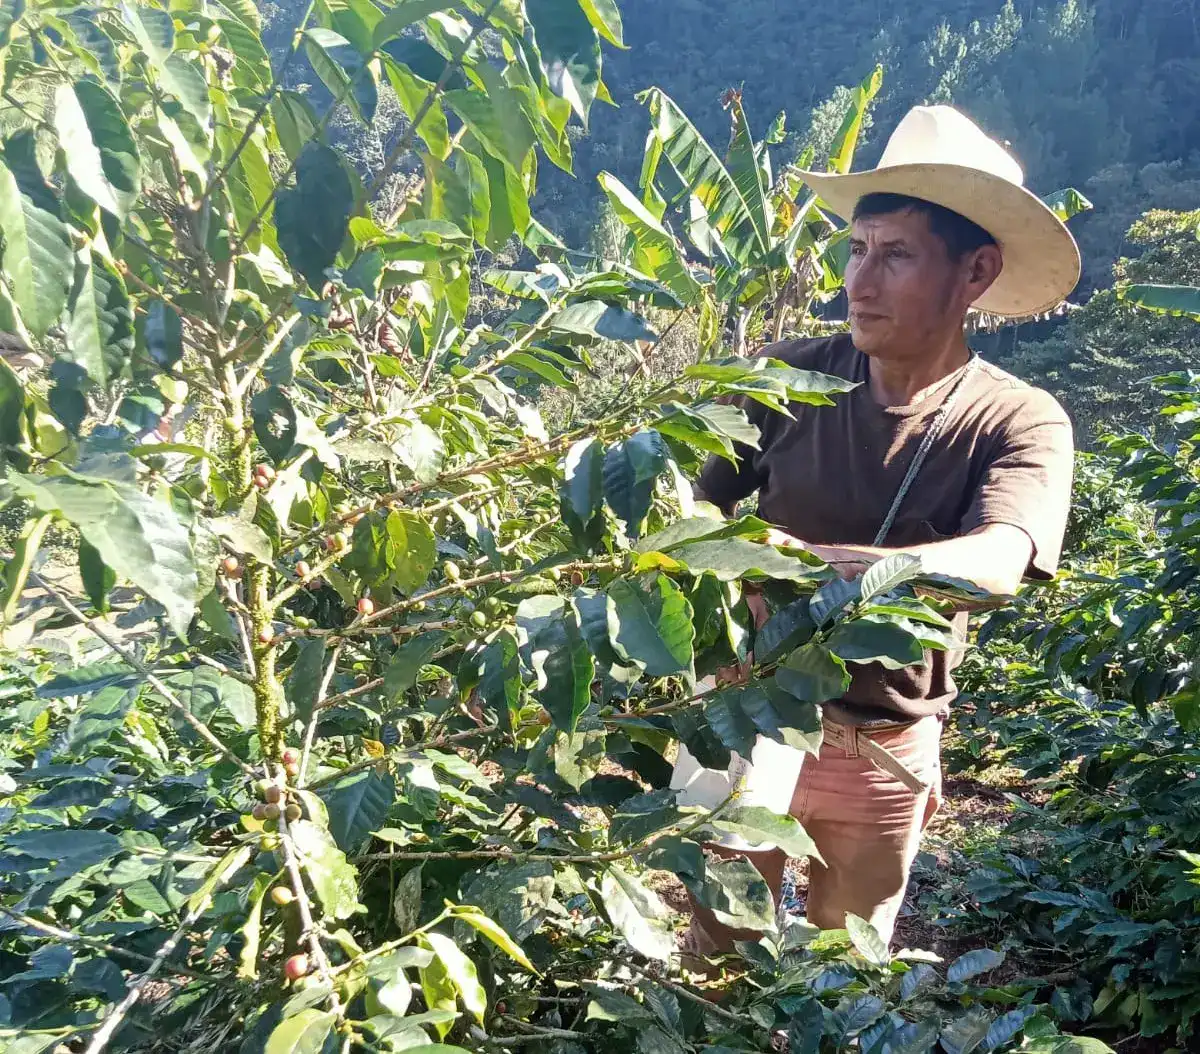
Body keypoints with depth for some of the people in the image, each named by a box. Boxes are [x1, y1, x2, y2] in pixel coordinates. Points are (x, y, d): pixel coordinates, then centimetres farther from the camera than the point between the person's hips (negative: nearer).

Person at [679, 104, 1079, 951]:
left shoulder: (1020, 424, -14)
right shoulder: (790, 378, -10)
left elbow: (994, 564, -32)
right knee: (717, 960, 15)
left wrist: (813, 561, -47)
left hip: (883, 754, 0)